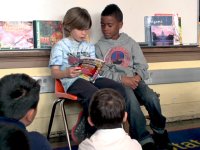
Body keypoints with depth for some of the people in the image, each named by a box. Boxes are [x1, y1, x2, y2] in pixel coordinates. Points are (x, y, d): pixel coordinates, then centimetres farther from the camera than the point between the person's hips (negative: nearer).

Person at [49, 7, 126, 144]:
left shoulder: (89, 46, 25)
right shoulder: (60, 46, 7)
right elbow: (55, 72, 0)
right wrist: (66, 73, -22)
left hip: (90, 78, 6)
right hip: (73, 81, -6)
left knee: (119, 89, -20)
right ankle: (85, 131, -12)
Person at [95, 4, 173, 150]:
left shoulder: (130, 42, 14)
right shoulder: (99, 46, 7)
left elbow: (142, 65, 9)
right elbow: (101, 72, -5)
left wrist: (137, 77, -14)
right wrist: (122, 79, -18)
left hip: (134, 80, 3)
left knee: (151, 97, -26)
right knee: (131, 98, -35)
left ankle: (160, 133, -2)